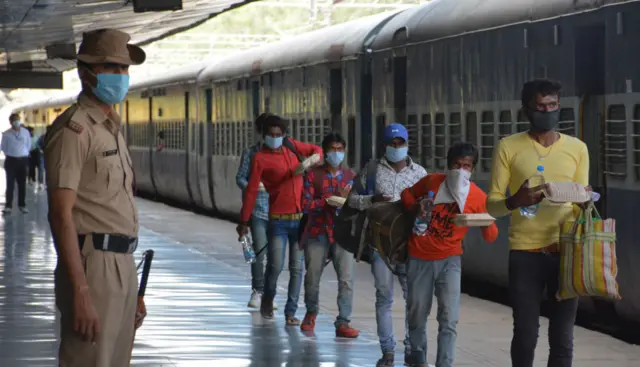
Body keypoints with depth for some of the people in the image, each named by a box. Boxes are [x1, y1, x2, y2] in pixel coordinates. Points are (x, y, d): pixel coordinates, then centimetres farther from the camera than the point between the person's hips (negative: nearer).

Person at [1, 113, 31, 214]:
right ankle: (8, 206, 1)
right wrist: (10, 154, 10)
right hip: (11, 160, -2)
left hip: (23, 160, 2)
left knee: (22, 184, 6)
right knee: (10, 184, -3)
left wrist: (23, 153, 11)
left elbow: (28, 145, 11)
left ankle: (22, 205, 15)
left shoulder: (25, 132, -1)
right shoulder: (6, 134, -6)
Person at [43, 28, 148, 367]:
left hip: (122, 266, 9)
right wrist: (81, 292, -24)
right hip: (93, 266, -9)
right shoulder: (74, 129, -10)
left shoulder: (113, 131, 19)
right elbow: (61, 214, -17)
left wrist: (134, 290, 21)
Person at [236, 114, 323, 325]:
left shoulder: (291, 146, 9)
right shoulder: (260, 158, -4)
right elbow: (251, 190, -6)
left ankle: (291, 312, 9)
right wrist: (244, 221, -8)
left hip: (301, 218, 4)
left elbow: (316, 150, 23)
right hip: (278, 220, -4)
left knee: (297, 268, 3)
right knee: (276, 265, -8)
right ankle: (268, 299, 20)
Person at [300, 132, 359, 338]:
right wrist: (331, 199, -14)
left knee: (346, 279, -11)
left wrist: (346, 200, -18)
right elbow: (306, 204, -7)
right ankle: (311, 313, 33)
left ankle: (343, 323, -9)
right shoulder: (313, 175, 3)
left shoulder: (350, 176, 10)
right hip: (318, 233, 0)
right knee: (312, 277, 7)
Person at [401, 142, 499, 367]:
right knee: (417, 316, 11)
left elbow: (490, 238, -9)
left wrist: (488, 224, -33)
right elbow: (407, 194, 11)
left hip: (449, 260, -1)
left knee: (449, 319, -12)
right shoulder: (432, 181, -8)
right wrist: (415, 208, -12)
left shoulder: (478, 197, -11)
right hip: (419, 258, 1)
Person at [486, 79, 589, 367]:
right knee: (525, 334, 1)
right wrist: (516, 201, -21)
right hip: (525, 252, -2)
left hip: (566, 251, 2)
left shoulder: (577, 148, 8)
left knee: (562, 337, 3)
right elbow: (491, 205, 1)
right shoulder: (509, 147, 1)